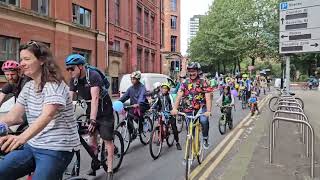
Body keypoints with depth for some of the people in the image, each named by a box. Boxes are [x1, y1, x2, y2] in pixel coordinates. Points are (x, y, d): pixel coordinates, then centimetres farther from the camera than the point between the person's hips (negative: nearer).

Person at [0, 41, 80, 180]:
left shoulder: (54, 85, -16)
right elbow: (12, 116, 3)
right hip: (32, 146, 7)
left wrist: (22, 137, -47)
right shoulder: (28, 87, 9)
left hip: (56, 149, -7)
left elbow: (47, 115, -32)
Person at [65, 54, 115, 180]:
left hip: (104, 111, -6)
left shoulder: (93, 76, -25)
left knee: (107, 140, -3)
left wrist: (92, 120, -39)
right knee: (92, 138, 8)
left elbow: (95, 98, -33)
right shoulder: (73, 80, -5)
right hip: (91, 110, 6)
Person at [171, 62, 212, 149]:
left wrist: (208, 111, -30)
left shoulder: (204, 83, -6)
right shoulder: (185, 83, 1)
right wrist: (175, 108, -25)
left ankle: (205, 139, -4)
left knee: (204, 120, -29)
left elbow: (208, 98, -15)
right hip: (189, 109, 3)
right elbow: (179, 96, -10)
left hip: (201, 107, -2)